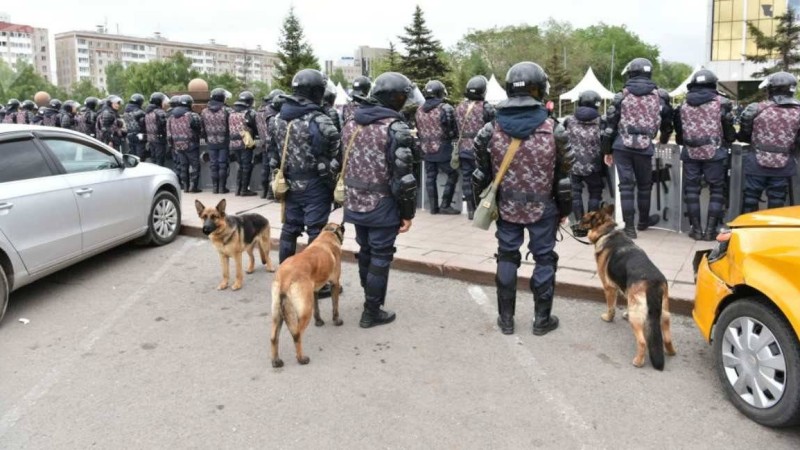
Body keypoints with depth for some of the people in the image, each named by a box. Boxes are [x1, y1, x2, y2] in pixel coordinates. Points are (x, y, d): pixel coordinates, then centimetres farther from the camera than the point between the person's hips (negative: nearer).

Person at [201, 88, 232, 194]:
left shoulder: (204, 112, 2)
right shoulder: (226, 111, -10)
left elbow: (203, 128, 8)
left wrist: (207, 139, 17)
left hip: (211, 142, 3)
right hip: (224, 141, -3)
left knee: (213, 165, 9)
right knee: (223, 164, 3)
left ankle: (215, 187, 12)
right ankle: (222, 187, 4)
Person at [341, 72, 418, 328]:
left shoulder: (351, 123, 7)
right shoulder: (395, 128, -15)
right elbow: (403, 175, -17)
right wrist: (408, 212, -9)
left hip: (355, 202, 7)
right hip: (382, 206, -7)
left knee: (365, 252, 21)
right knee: (381, 257, 5)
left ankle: (371, 299, 38)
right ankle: (371, 312, 12)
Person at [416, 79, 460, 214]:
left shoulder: (419, 110, 8)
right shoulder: (446, 109, -11)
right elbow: (454, 130, -7)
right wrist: (451, 137, 14)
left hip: (426, 150, 6)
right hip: (443, 149, -6)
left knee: (430, 177, 11)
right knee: (452, 175, 5)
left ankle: (434, 206, 15)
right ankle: (445, 205, 3)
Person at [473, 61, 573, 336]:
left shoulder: (492, 129, -7)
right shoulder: (552, 129, -11)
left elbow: (483, 172, 0)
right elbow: (565, 171, -4)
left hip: (506, 206, 2)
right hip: (542, 206, -2)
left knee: (507, 258, 14)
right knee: (544, 259, 12)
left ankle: (505, 318, 23)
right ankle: (542, 319, 21)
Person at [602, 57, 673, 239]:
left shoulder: (622, 96, 2)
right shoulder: (660, 96, 7)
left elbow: (611, 124, 2)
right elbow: (667, 123, 17)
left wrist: (607, 150, 10)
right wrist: (663, 140, 38)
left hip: (622, 146, -1)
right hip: (644, 147, 1)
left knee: (626, 185, 1)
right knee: (644, 185, 17)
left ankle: (629, 226, -1)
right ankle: (643, 220, 33)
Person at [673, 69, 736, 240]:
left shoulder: (683, 105, 7)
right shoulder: (721, 102, -2)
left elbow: (678, 132, 13)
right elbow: (729, 129, 1)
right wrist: (727, 142, 20)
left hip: (690, 153, 2)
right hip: (714, 153, -2)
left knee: (691, 190, 9)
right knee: (716, 190, 7)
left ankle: (696, 229, 10)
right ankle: (710, 230, 3)